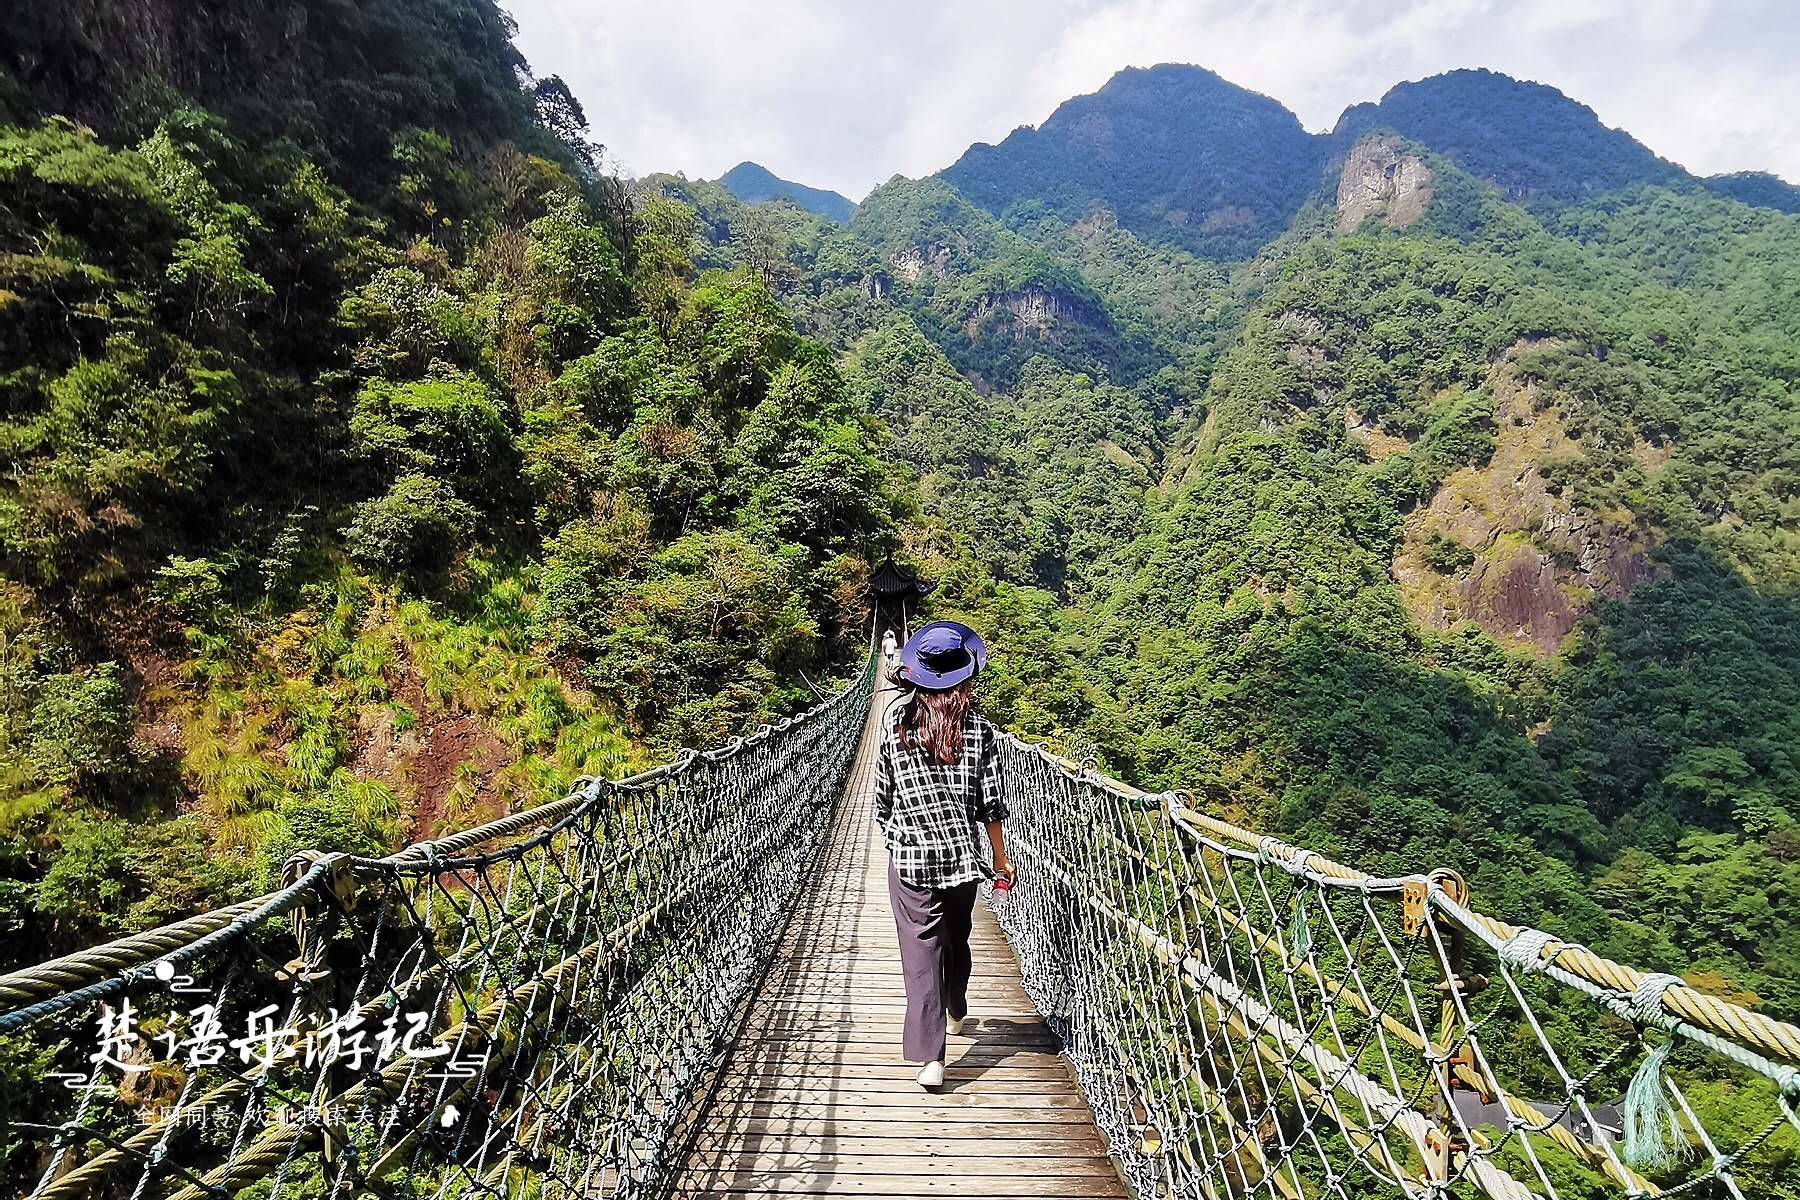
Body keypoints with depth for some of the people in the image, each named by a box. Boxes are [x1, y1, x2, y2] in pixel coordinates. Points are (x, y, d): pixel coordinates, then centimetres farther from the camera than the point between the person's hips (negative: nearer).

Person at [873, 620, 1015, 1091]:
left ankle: (930, 1056, 1)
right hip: (963, 855, 2)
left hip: (910, 857, -2)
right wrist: (1000, 859, 7)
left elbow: (883, 795, 0)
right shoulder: (980, 731, -7)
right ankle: (956, 1013, 47)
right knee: (957, 938, 23)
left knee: (922, 950, 5)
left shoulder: (895, 725, -6)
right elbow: (990, 804, -4)